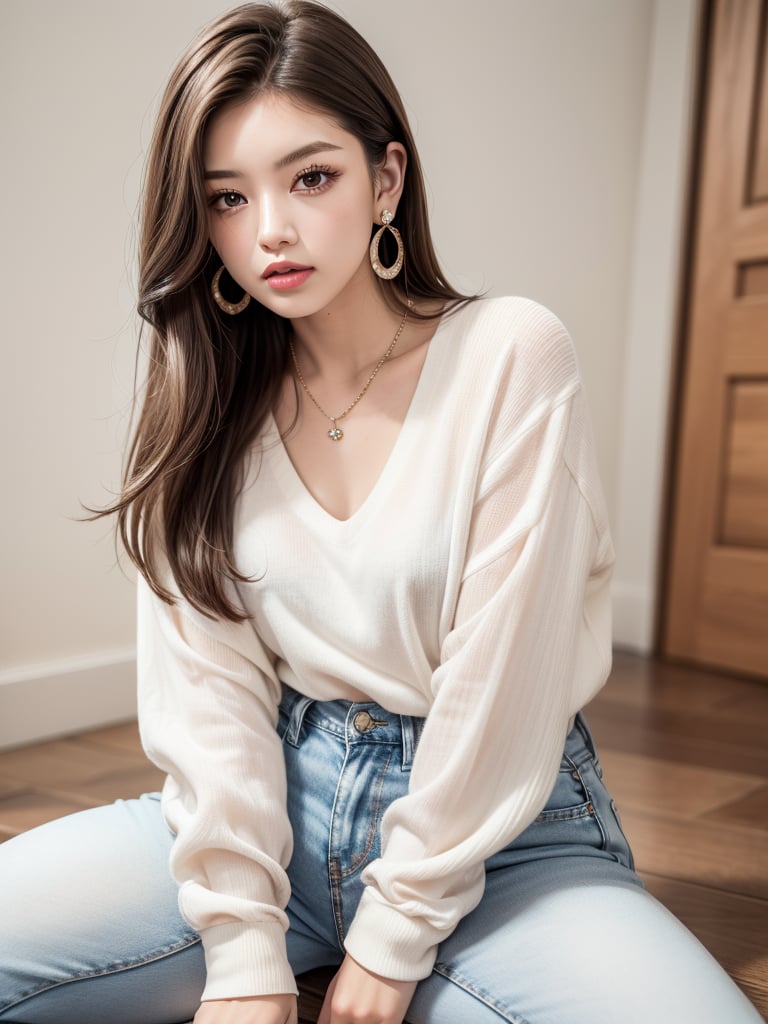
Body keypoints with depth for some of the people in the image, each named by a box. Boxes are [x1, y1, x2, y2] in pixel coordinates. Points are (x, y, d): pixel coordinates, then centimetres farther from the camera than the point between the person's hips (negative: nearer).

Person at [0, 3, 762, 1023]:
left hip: (496, 831, -2)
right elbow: (205, 675, -5)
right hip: (277, 798, 3)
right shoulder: (206, 398, 0)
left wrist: (394, 940, -11)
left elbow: (500, 680, -14)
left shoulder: (513, 357, -12)